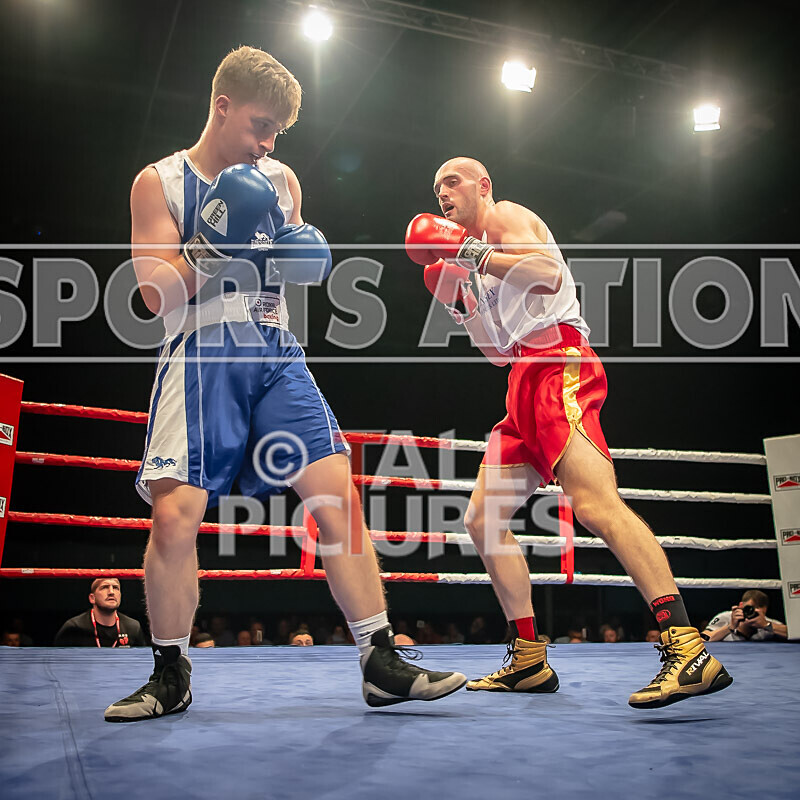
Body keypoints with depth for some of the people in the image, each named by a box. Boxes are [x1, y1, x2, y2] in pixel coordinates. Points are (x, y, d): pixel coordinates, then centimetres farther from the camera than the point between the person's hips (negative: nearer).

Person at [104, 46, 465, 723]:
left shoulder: (280, 180, 16)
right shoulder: (160, 183, 4)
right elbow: (158, 295, -3)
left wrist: (302, 255, 2)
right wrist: (212, 247, -17)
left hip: (276, 353, 4)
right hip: (201, 355, -3)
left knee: (338, 496, -9)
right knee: (174, 515, -13)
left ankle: (382, 664, -4)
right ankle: (170, 676, 7)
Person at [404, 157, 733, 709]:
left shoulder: (506, 217, 6)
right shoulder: (479, 253, 31)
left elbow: (549, 275, -16)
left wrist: (469, 252, -13)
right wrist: (457, 300, 19)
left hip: (558, 364, -10)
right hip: (525, 382, 10)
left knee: (594, 504, -26)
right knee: (483, 519, 6)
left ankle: (689, 651, -32)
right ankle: (530, 662, 9)